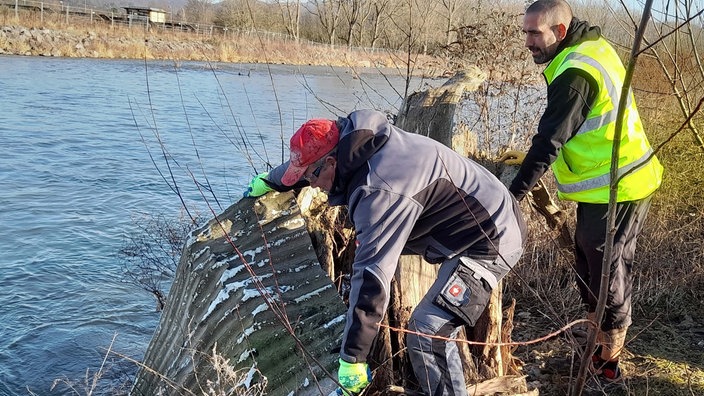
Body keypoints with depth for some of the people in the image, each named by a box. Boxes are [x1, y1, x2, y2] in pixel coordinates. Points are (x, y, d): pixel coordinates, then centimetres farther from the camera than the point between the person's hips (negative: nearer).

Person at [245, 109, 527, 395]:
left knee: (425, 336, -14)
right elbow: (311, 157, 20)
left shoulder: (379, 192, -32)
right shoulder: (357, 142, -1)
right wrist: (269, 180, 38)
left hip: (493, 240, -10)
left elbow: (371, 278, -34)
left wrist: (352, 359, -26)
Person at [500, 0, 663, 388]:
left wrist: (513, 194, -25)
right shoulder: (593, 47, 8)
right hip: (616, 183, 10)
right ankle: (605, 347, 33)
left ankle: (608, 364, 19)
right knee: (590, 271, 18)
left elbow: (550, 139, -26)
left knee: (607, 277, 3)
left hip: (614, 191, -10)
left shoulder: (575, 74, -23)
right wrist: (529, 157, 17)